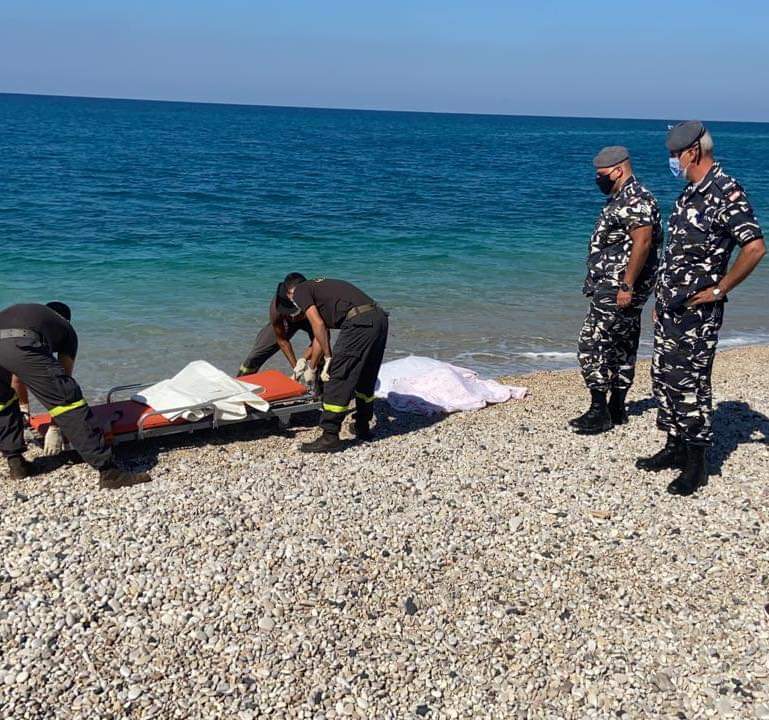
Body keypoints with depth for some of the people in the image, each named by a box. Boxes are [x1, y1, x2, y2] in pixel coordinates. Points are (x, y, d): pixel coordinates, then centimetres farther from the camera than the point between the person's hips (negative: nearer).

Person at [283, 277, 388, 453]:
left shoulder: (299, 292, 11)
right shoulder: (320, 286, 35)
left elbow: (318, 325, -2)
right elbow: (322, 331, 39)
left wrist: (328, 357, 5)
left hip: (359, 322, -9)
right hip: (380, 317, 9)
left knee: (336, 379, -2)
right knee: (366, 378, 22)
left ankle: (330, 437, 1)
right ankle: (363, 428, 33)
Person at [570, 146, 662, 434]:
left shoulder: (636, 200, -15)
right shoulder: (618, 200, 18)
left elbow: (642, 243, -24)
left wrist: (626, 286, -25)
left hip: (617, 290, -11)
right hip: (612, 288, 11)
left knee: (591, 344, -12)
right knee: (622, 347, 13)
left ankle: (600, 411, -8)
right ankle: (616, 409, 20)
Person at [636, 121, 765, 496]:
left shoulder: (726, 192, -15)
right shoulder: (690, 192, 15)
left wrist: (718, 290, -17)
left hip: (697, 310, -9)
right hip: (670, 306, 9)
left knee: (690, 382, -5)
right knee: (664, 377, 14)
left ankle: (696, 464, 6)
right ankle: (674, 448, 27)